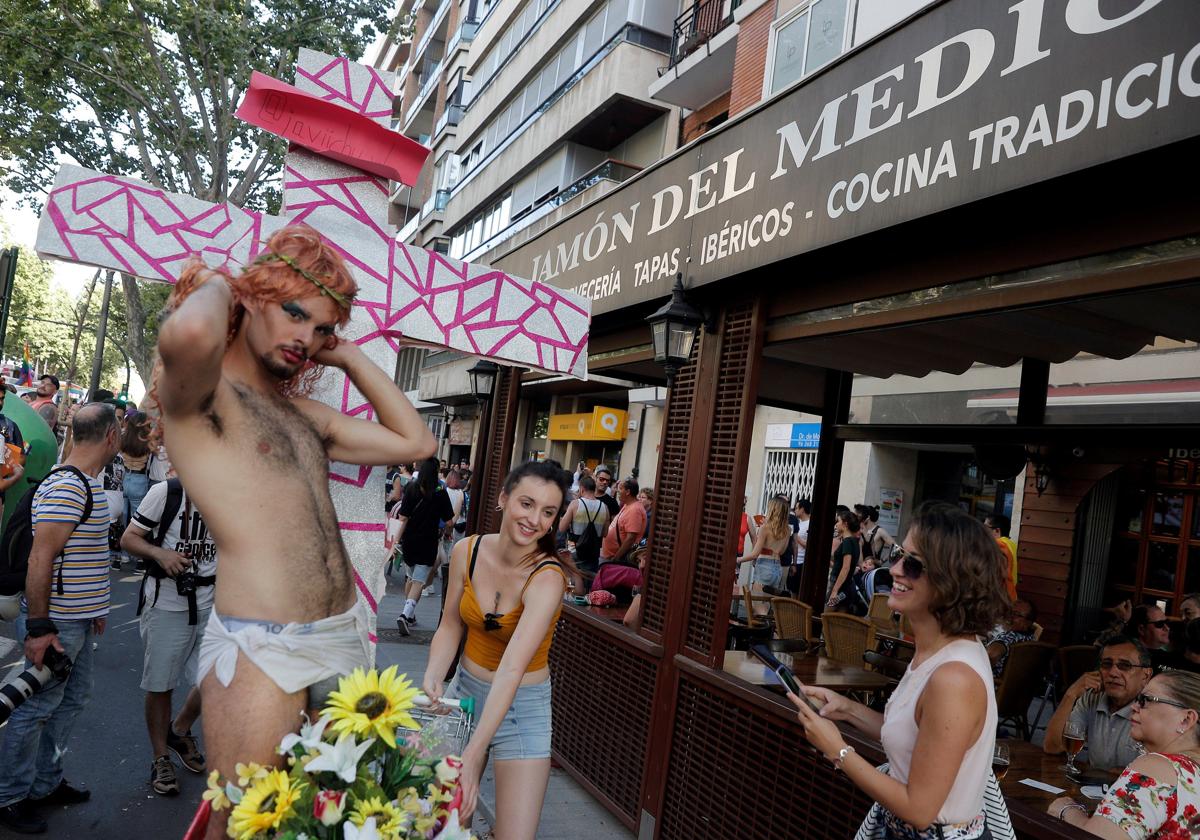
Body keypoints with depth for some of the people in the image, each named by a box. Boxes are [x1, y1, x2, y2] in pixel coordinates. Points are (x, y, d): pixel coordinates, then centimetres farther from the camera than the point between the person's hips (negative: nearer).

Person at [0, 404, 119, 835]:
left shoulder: (86, 484, 10)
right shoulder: (68, 489, -22)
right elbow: (40, 559, -24)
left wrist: (93, 606, 21)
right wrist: (38, 628, -22)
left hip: (78, 618, 10)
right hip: (57, 623, -10)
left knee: (71, 700, 18)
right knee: (36, 708, 4)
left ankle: (45, 784, 33)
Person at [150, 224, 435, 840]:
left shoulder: (306, 414, 16)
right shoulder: (198, 395, -7)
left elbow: (415, 443, 15)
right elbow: (188, 335, -32)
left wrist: (348, 356, 13)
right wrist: (214, 286, -8)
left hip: (345, 633, 7)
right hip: (261, 648, -7)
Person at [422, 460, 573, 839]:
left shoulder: (547, 577, -25)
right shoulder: (467, 552, -11)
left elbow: (512, 669, -33)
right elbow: (451, 625, 1)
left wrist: (473, 756, -38)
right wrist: (432, 679, -17)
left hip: (522, 704, -4)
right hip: (465, 690, 4)